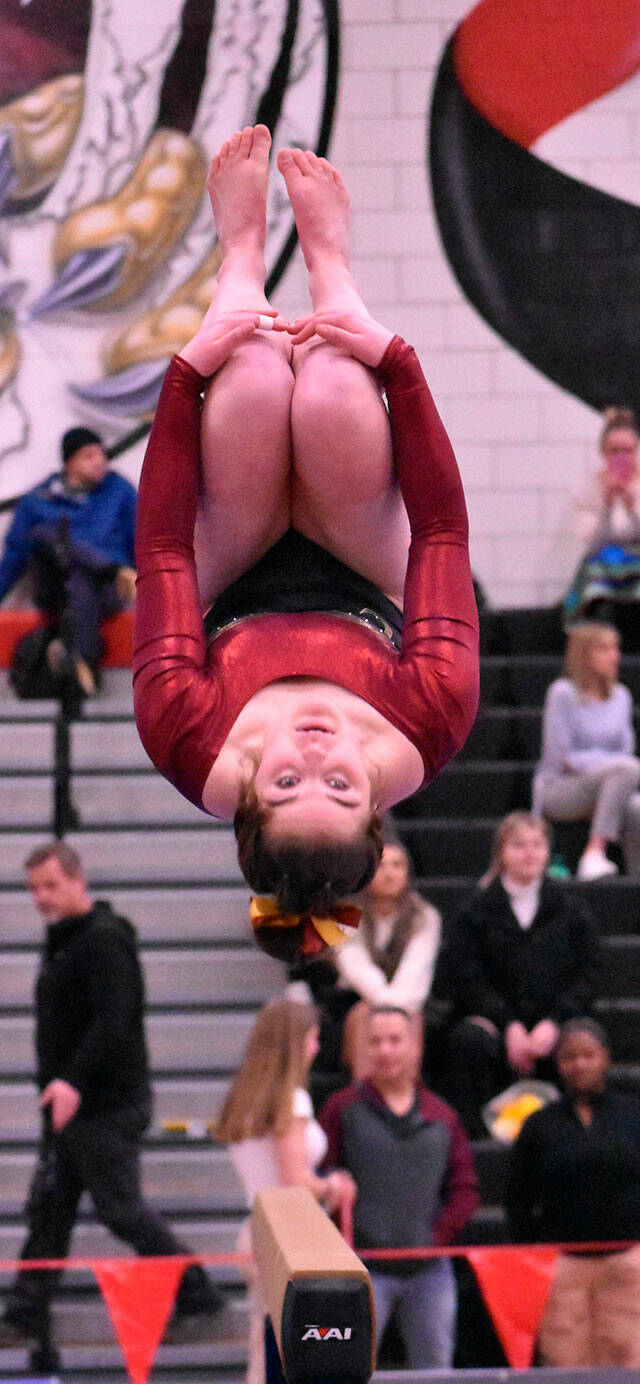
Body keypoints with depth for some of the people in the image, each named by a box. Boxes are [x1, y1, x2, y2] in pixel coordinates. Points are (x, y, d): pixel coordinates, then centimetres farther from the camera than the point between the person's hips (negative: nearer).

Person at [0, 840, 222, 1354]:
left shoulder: (104, 941, -17)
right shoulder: (63, 941, 16)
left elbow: (112, 1023, -27)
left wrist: (73, 1081, -34)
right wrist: (58, 1088, 18)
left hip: (109, 1105, -10)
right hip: (72, 1104, 10)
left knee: (119, 1206, -5)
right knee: (48, 1207, 9)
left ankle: (195, 1293, 6)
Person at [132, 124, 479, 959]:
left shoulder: (192, 747, -45)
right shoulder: (425, 733, -44)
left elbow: (163, 547, -35)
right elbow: (443, 528, -33)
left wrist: (188, 372, -30)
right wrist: (396, 363, -29)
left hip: (235, 592, 0)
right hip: (365, 589, 1)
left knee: (254, 382, -27)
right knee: (332, 393, -27)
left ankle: (244, 251, 12)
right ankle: (328, 257, 12)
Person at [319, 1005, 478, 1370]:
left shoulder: (441, 1117, 11)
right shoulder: (344, 1109, 1)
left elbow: (465, 1189, 11)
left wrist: (438, 1235, -2)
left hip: (429, 1270, 4)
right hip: (366, 1267, -3)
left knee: (434, 1366, 7)